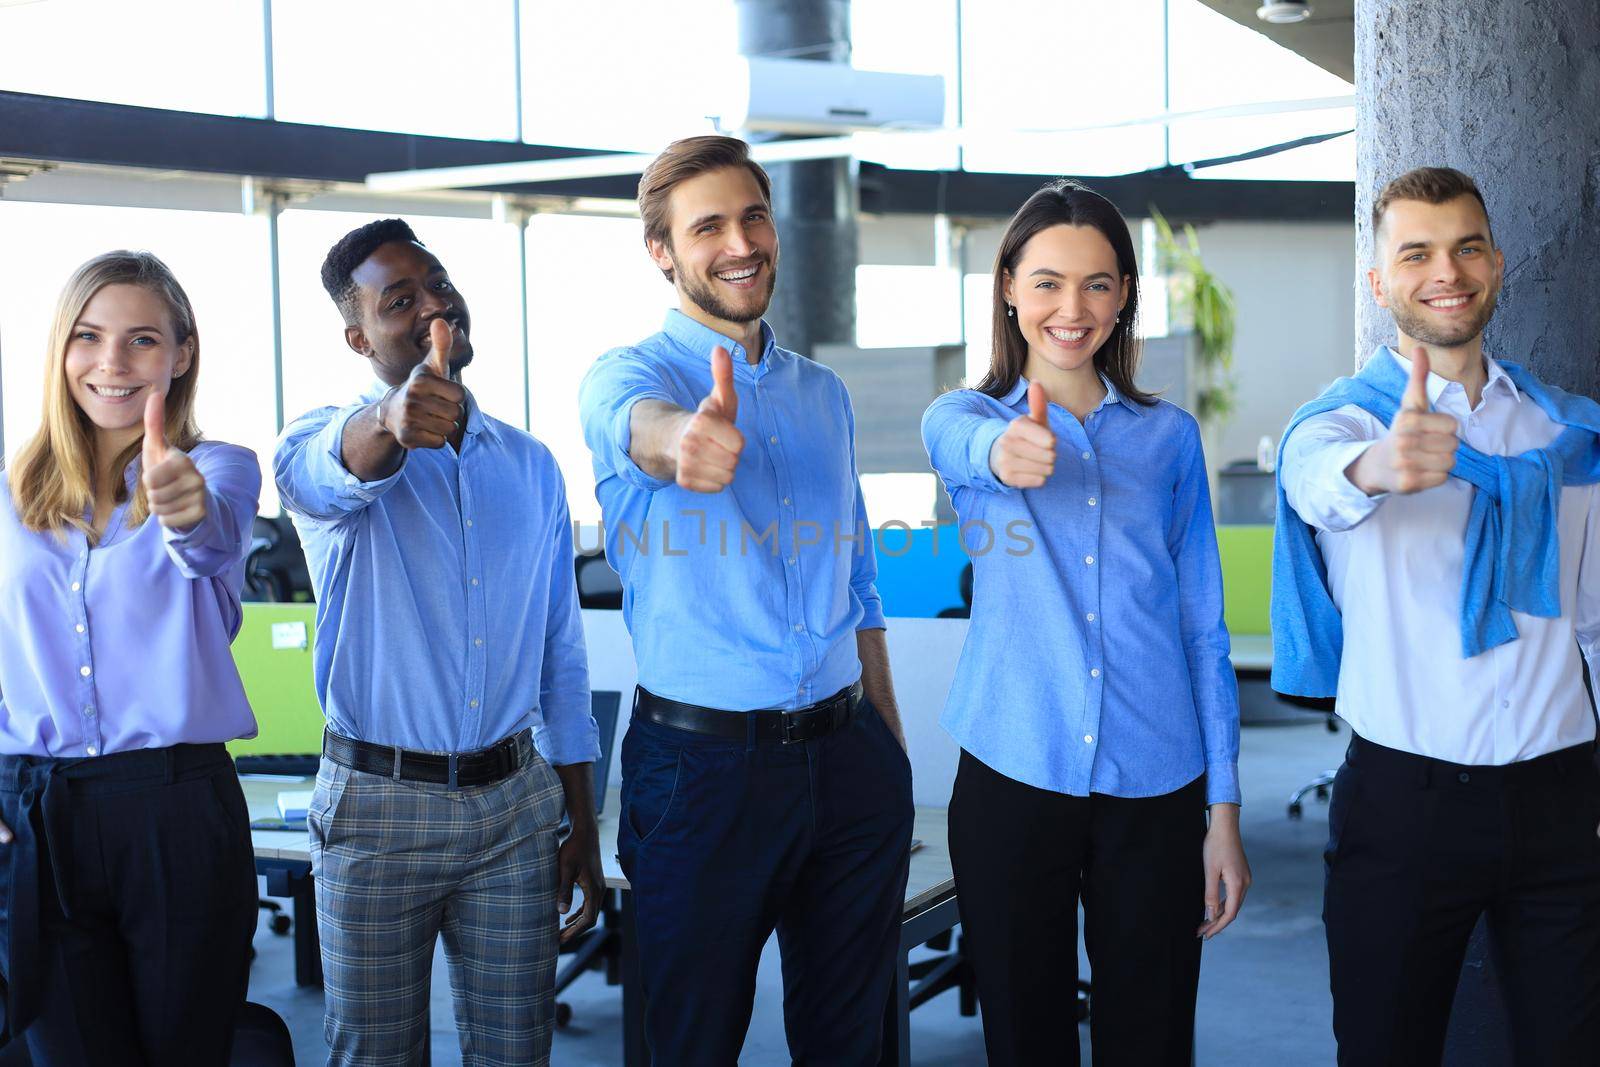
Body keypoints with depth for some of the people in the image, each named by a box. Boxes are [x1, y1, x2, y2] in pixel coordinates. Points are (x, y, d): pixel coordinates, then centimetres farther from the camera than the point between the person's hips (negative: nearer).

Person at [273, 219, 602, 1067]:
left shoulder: (531, 467, 9)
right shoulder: (322, 443, -3)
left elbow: (561, 662, 13)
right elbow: (329, 469, -31)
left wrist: (584, 829, 11)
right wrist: (392, 416, -55)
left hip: (516, 803, 3)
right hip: (378, 807, -3)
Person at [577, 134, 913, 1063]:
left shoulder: (825, 394, 13)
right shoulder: (627, 375, -5)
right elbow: (638, 424, -32)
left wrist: (893, 754, 15)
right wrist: (680, 441, -56)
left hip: (847, 756, 5)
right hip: (703, 765, -5)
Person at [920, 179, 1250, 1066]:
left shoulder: (1168, 436, 7)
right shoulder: (963, 418, 2)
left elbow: (1203, 628, 7)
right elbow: (964, 445, -24)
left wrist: (1224, 810, 3)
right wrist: (1002, 450, -49)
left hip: (1155, 793, 2)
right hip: (1013, 783, -1)